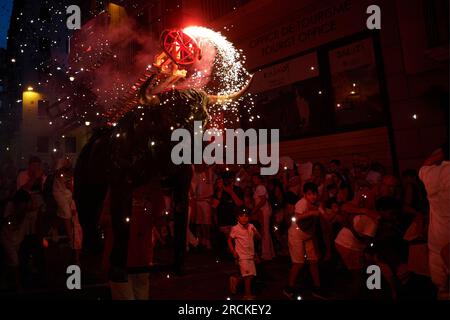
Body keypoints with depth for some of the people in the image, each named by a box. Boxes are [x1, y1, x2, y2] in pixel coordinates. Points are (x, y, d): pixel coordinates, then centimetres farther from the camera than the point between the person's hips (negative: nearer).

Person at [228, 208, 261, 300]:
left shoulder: (251, 227, -2)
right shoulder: (235, 229, -12)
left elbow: (259, 238, 2)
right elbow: (230, 240, -3)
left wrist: (255, 232, -18)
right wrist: (233, 252, -9)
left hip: (251, 255, 5)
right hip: (242, 256, -5)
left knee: (251, 275, 13)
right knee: (248, 275, -9)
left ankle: (247, 293, 31)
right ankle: (248, 295, 3)